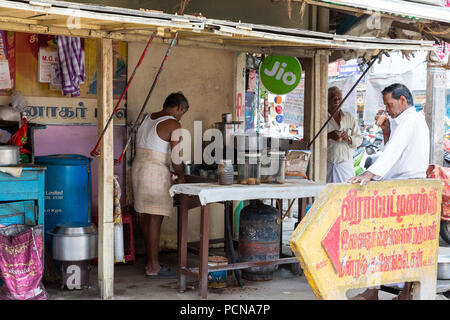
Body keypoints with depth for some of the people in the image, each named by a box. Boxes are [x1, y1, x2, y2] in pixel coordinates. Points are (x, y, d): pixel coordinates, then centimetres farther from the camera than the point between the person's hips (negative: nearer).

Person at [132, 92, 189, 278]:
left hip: (138, 167, 9)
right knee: (155, 220, -4)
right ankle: (154, 268, 1)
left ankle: (150, 262, 21)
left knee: (148, 218, 14)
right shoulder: (174, 125, -9)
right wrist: (181, 176, 4)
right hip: (156, 172, -9)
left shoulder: (148, 118, 16)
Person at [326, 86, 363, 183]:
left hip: (346, 164, 3)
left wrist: (349, 139, -8)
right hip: (326, 163, -3)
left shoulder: (350, 118, 14)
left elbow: (359, 138, 13)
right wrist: (329, 136, -17)